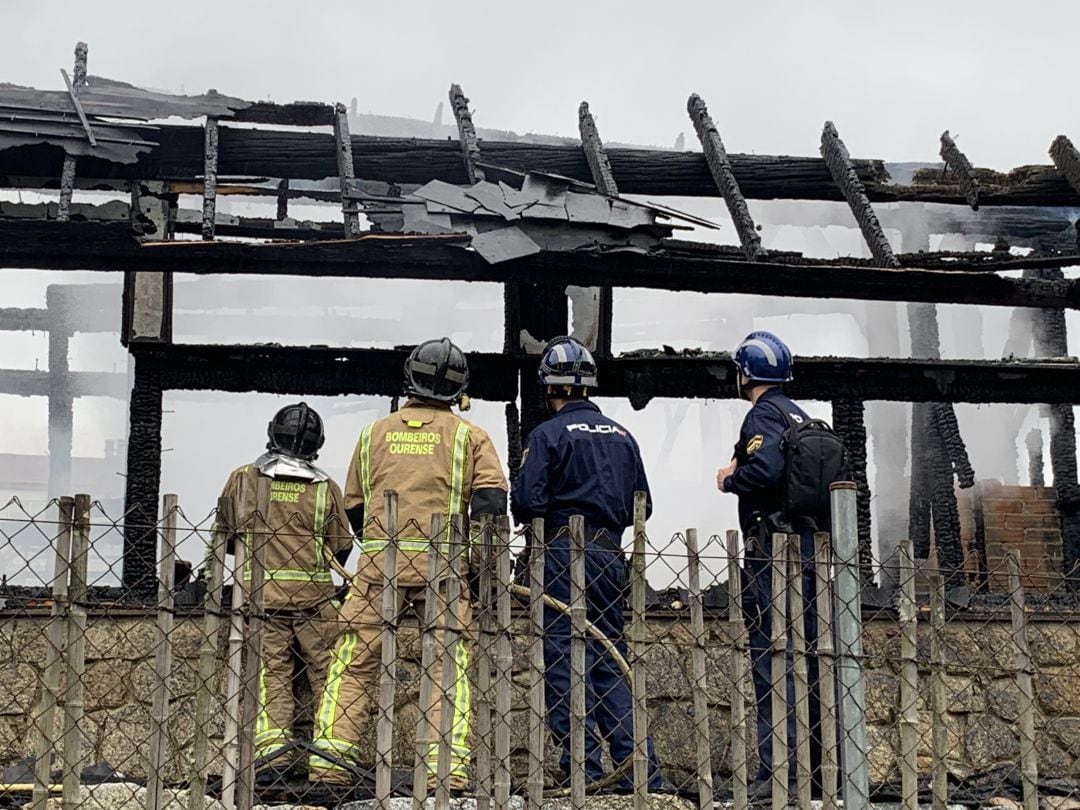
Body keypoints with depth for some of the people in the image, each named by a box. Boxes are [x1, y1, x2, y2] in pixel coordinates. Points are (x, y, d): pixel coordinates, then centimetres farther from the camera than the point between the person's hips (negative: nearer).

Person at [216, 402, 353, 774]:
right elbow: (341, 548, 7)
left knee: (269, 672, 3)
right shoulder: (326, 487, 3)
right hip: (314, 594, 0)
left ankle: (272, 740, -9)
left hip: (259, 593, 1)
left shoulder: (242, 479, 4)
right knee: (326, 671, 5)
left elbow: (224, 538, 9)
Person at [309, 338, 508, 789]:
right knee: (451, 664, 2)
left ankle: (330, 756, -2)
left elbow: (353, 505, 19)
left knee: (355, 659, 6)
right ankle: (448, 764, -7)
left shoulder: (375, 433, 16)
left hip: (378, 560, 2)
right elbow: (491, 499, -4)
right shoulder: (469, 436, 8)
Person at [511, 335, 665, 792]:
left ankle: (585, 769, -7)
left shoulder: (549, 434, -6)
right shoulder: (621, 436, 12)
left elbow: (526, 502, -12)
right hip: (611, 557, 6)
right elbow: (641, 506, 13)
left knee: (564, 660, -3)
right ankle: (640, 769, 5)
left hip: (563, 554, -6)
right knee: (611, 659, 11)